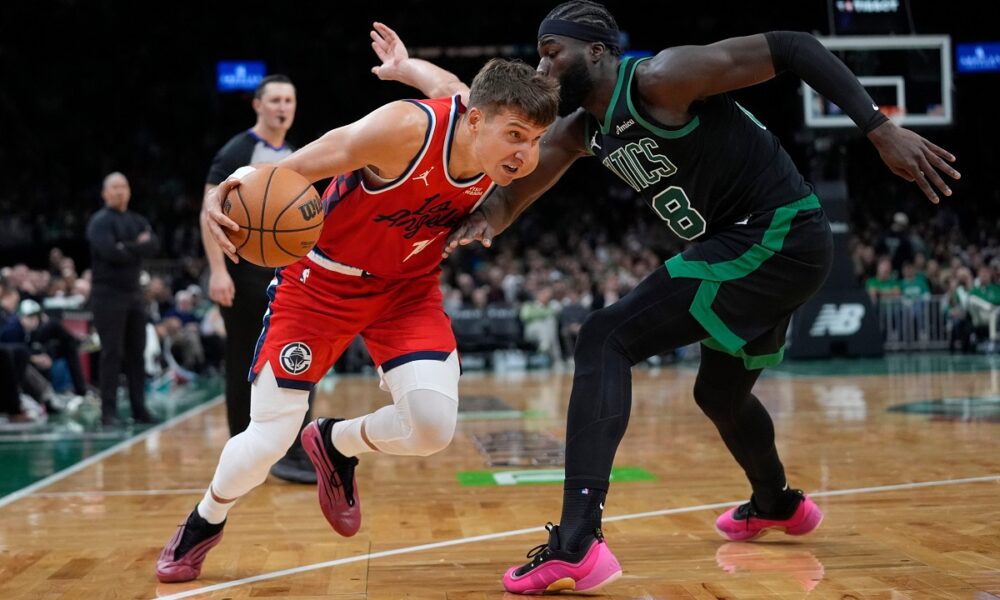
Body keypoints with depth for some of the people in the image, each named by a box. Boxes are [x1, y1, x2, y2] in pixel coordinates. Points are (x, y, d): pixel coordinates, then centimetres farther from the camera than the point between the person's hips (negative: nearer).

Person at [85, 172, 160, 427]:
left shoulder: (138, 221, 15)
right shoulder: (100, 221, -4)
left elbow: (153, 245, -2)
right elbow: (110, 252, -20)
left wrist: (127, 248, -15)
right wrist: (138, 247, -7)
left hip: (134, 293, 6)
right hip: (108, 293, -6)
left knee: (136, 353, 7)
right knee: (112, 353, -7)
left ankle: (139, 409, 13)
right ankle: (109, 412, -3)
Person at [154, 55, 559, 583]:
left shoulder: (518, 160, -15)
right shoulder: (405, 129, -32)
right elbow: (294, 168, -26)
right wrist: (232, 189, -41)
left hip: (408, 287, 4)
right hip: (322, 281, -4)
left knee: (433, 428, -17)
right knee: (267, 442, -2)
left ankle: (336, 443, 17)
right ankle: (205, 522, 32)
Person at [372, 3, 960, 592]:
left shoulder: (660, 79, -16)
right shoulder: (579, 130, 9)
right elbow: (512, 193, 7)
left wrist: (881, 129, -23)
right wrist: (486, 217, -18)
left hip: (780, 238, -10)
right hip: (752, 248, 10)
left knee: (605, 341, -17)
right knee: (720, 392, 30)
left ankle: (577, 544, -24)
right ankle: (778, 503, 59)